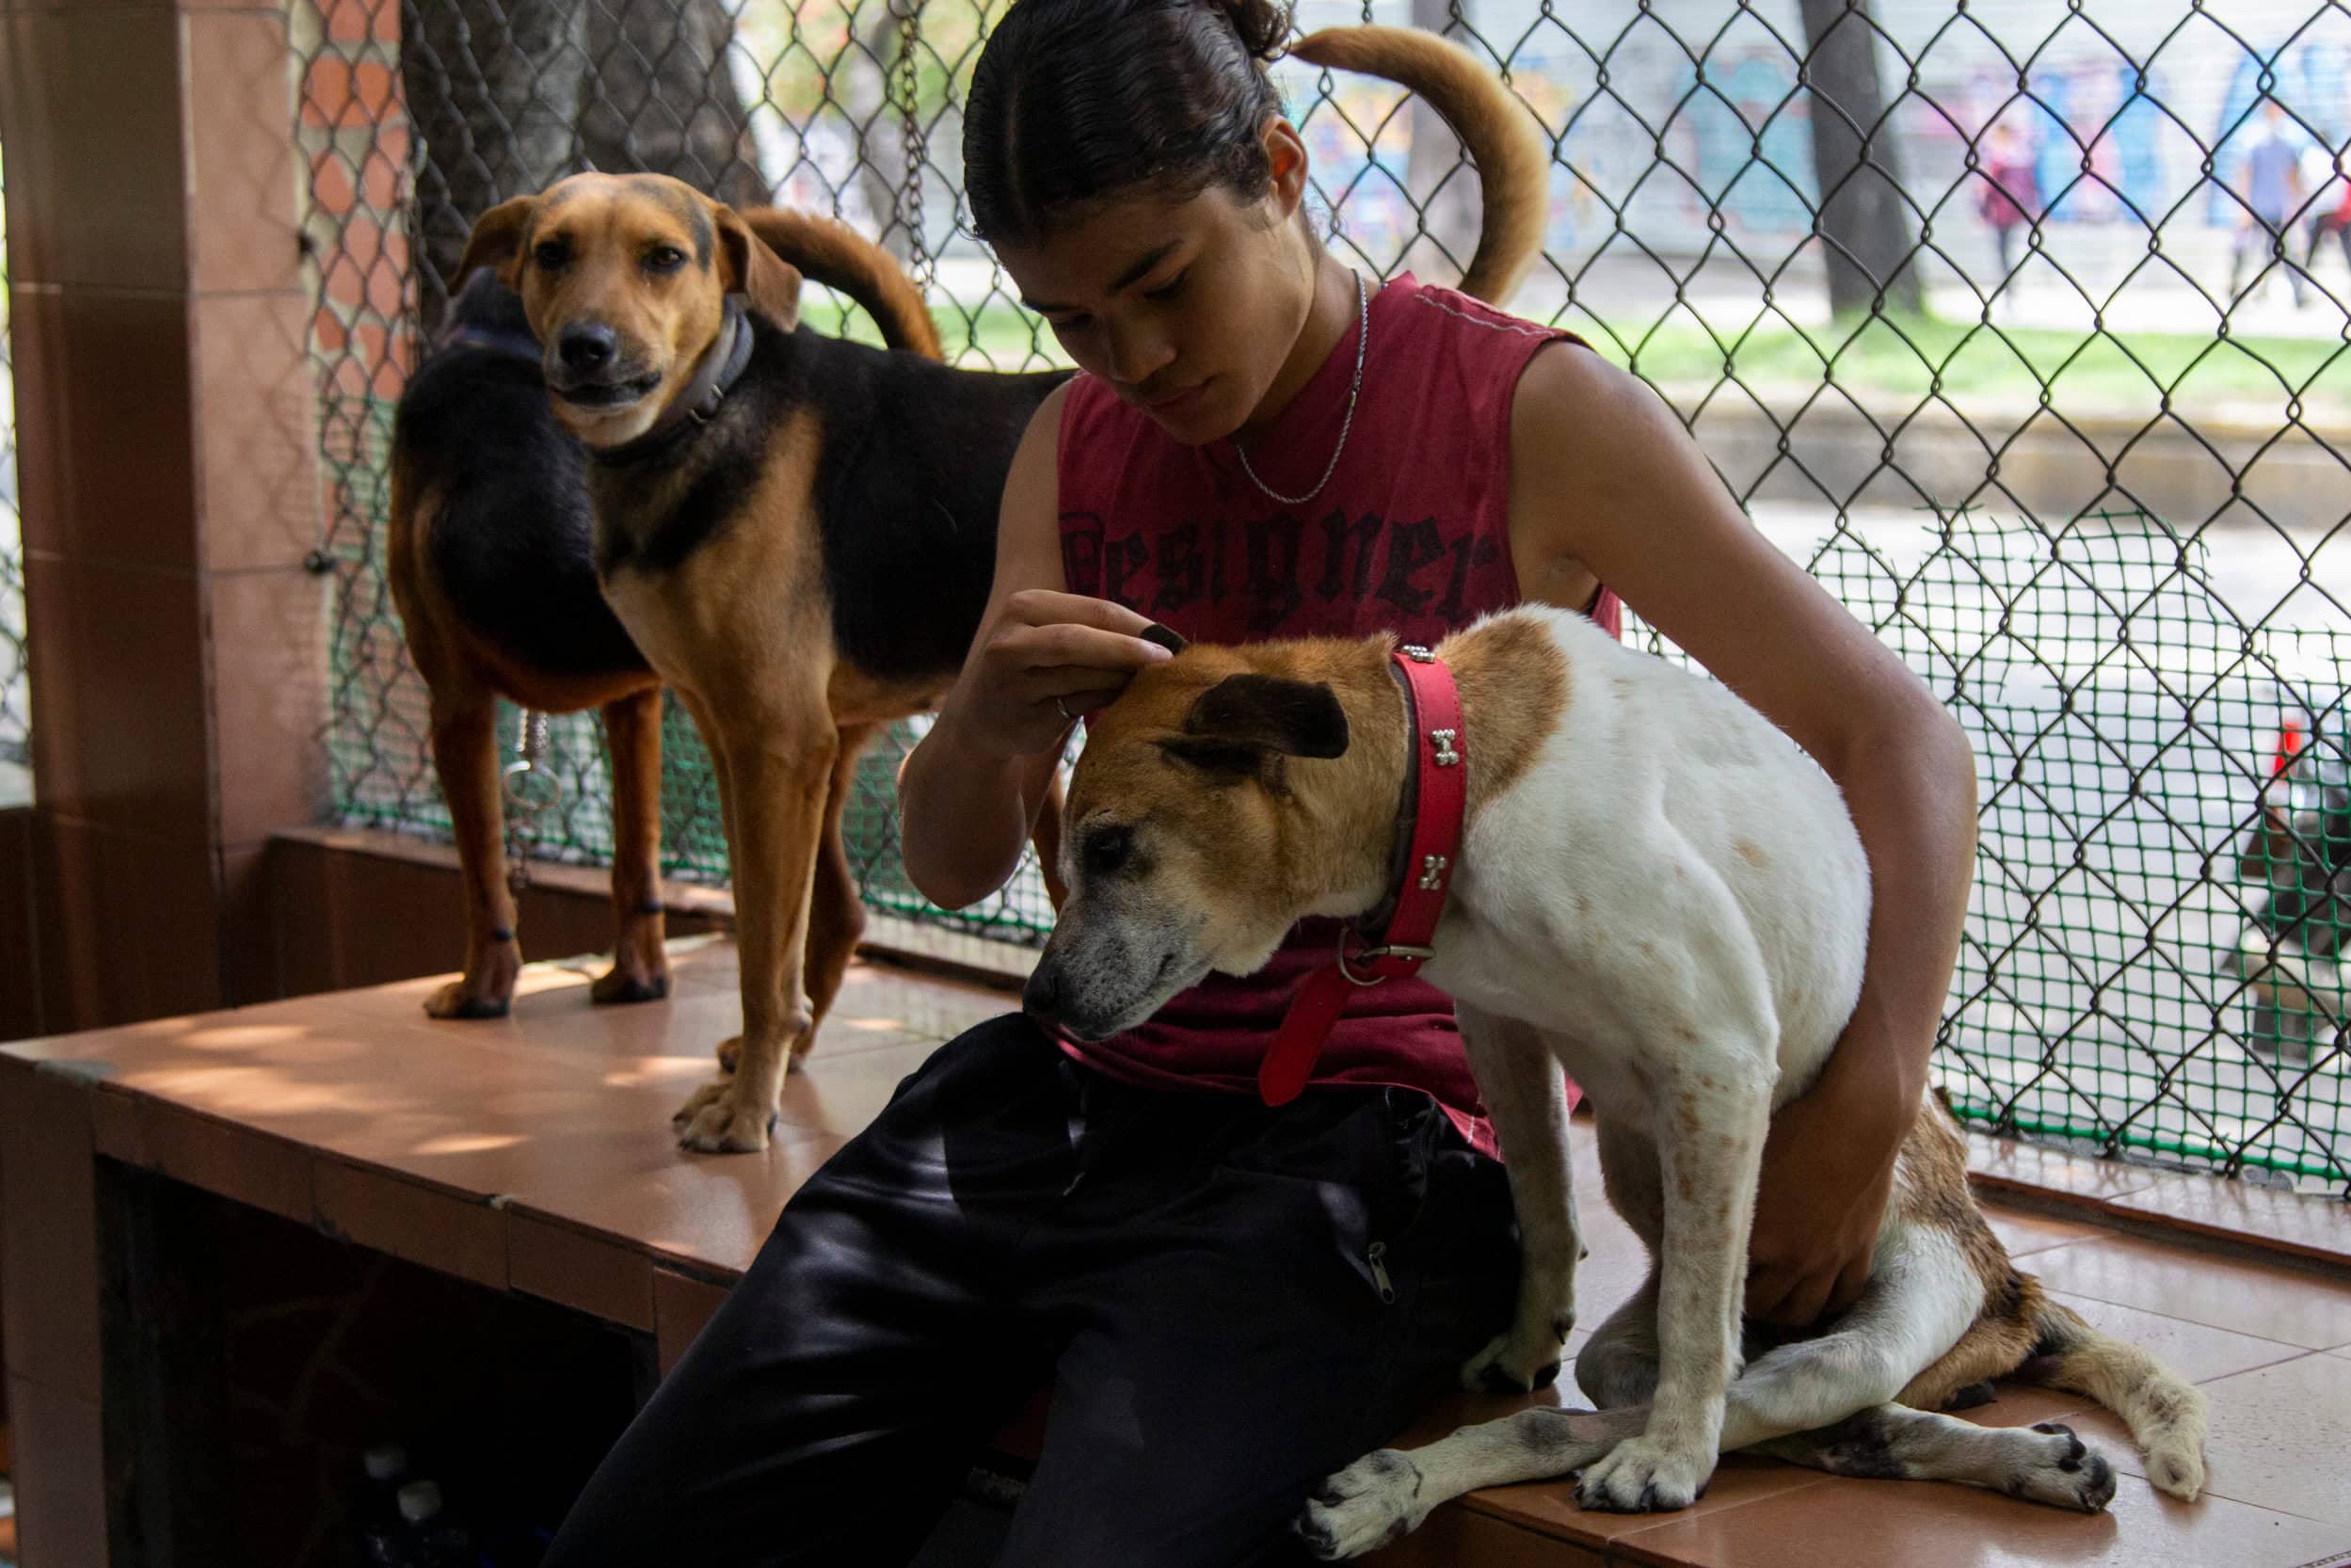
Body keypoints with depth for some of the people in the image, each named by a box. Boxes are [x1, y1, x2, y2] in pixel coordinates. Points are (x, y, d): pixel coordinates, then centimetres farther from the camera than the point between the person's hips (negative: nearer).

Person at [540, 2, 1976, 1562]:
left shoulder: (1531, 415, -5)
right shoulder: (1077, 447, 11)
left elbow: (1897, 735, -7)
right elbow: (954, 864, 14)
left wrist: (1863, 1111, -21)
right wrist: (983, 730, -11)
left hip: (1369, 1135, -5)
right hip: (1076, 1091, 5)